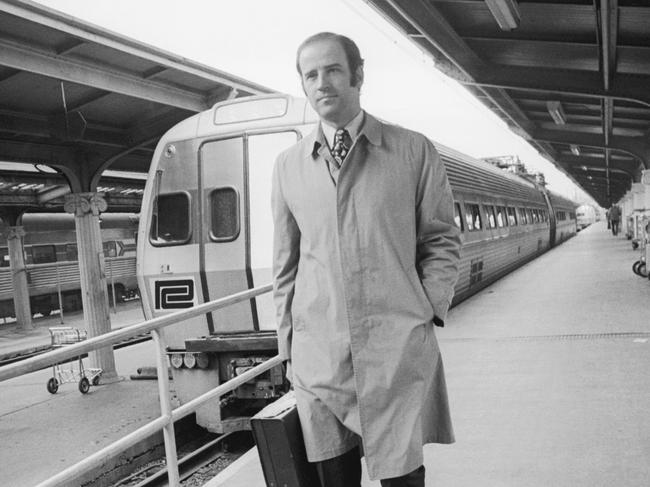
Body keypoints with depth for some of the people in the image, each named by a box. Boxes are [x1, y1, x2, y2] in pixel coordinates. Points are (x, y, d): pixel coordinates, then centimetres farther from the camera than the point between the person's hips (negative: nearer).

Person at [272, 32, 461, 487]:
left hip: (399, 350, -2)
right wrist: (288, 347, 10)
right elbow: (286, 263, 12)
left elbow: (442, 240, 7)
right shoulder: (288, 164, 9)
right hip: (317, 354, 2)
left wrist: (427, 308, -4)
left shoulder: (414, 151, 2)